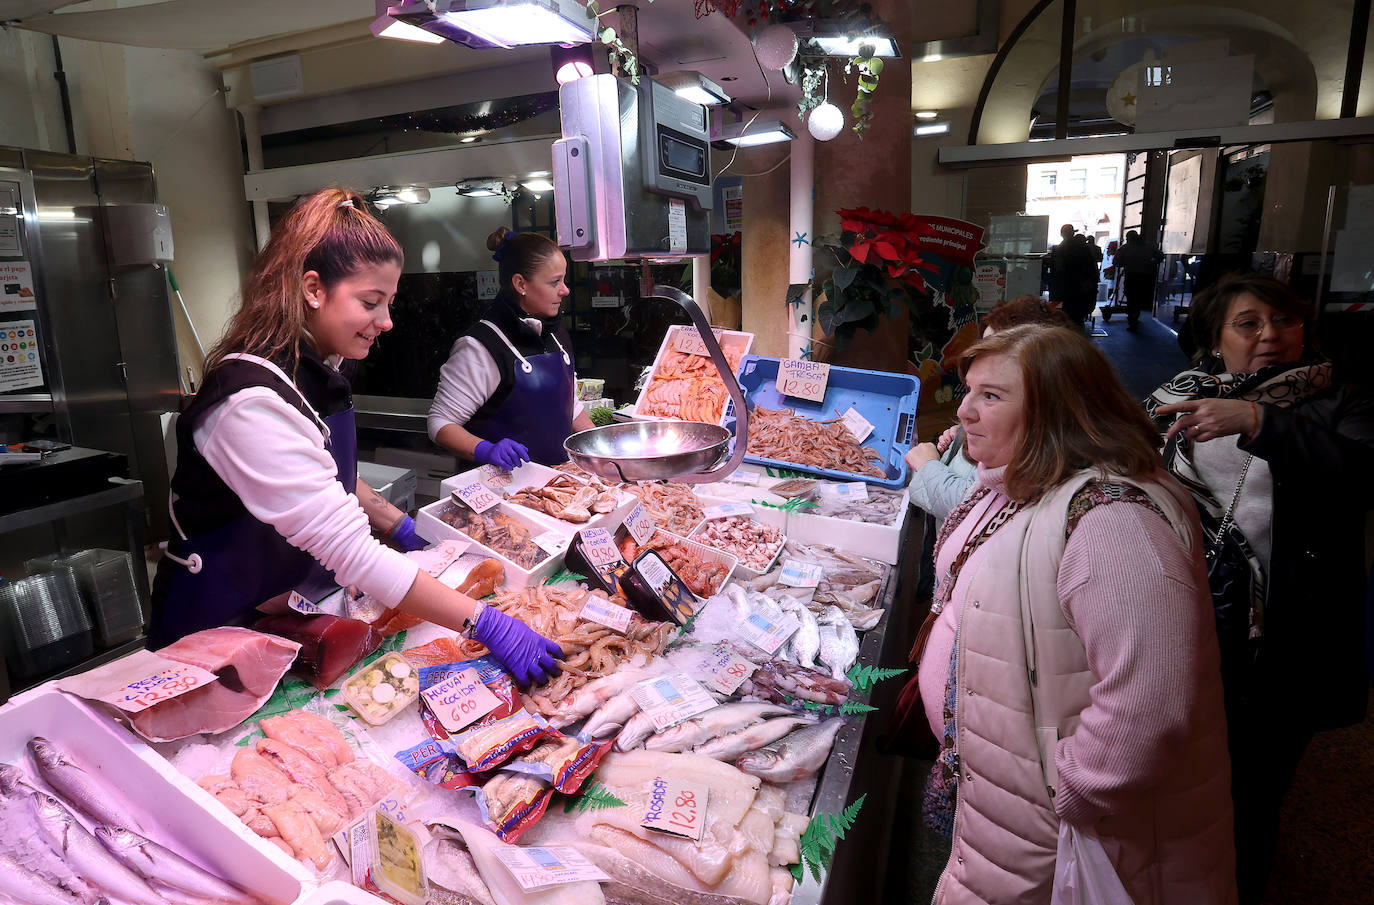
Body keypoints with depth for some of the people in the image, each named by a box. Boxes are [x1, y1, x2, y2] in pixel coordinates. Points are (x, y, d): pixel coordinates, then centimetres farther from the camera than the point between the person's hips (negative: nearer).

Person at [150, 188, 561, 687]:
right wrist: (483, 623, -38)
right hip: (220, 629, -8)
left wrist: (403, 527, 5)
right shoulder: (254, 402, -31)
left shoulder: (316, 370, -1)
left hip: (292, 607, 8)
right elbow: (351, 552, -36)